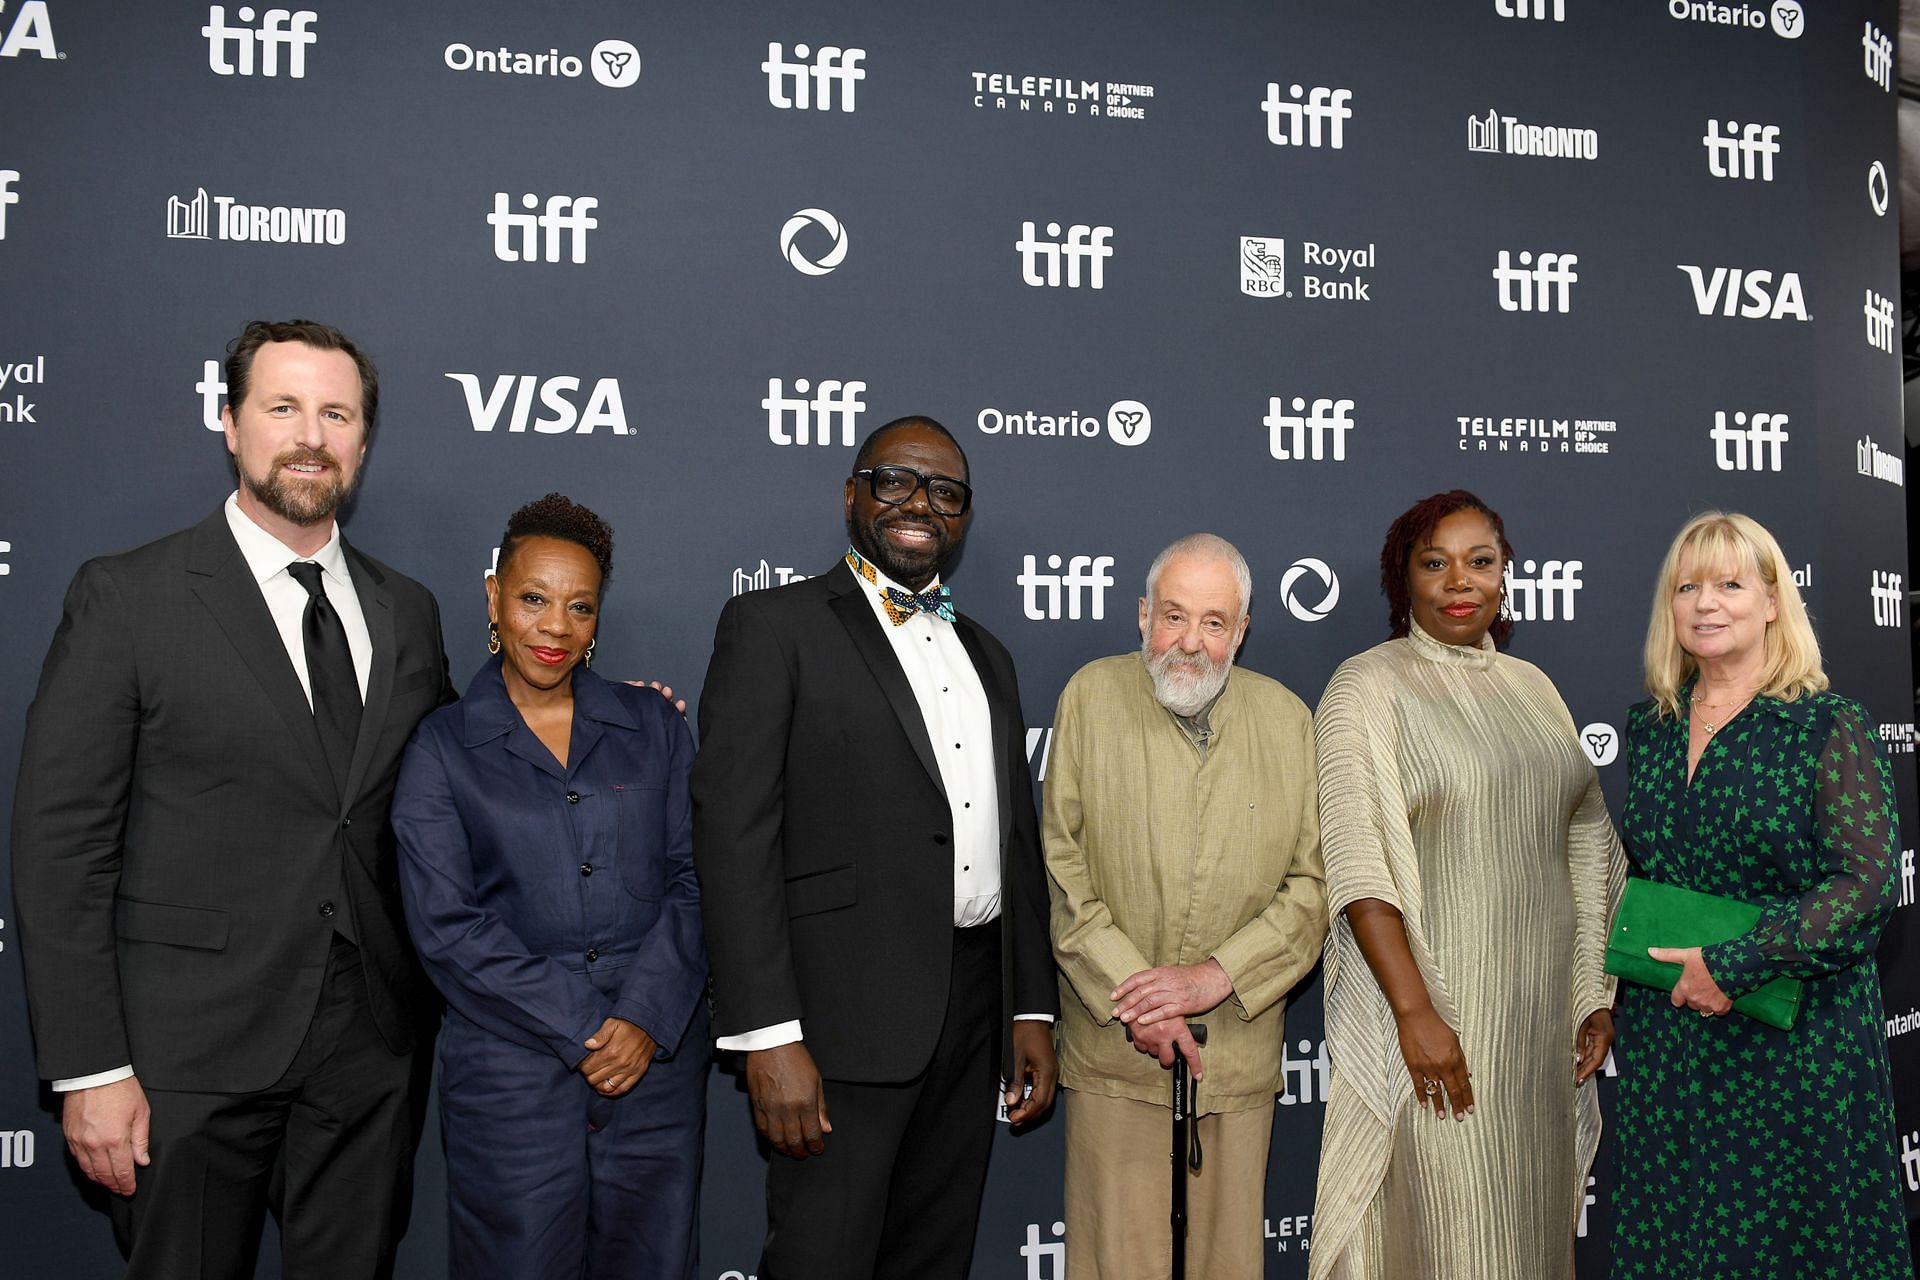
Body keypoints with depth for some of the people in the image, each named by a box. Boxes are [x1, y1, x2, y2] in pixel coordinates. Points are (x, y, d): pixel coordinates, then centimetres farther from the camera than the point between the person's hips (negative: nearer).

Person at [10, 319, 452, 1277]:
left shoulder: (406, 612, 9)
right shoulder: (125, 597, -5)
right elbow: (58, 844, -7)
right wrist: (90, 1069, -12)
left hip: (374, 1055, 4)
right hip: (191, 1054, -4)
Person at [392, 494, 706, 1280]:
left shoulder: (653, 727, 9)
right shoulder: (443, 748, 3)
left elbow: (691, 880, 3)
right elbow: (446, 926, -5)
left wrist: (647, 1018, -11)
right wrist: (582, 1030, -12)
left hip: (659, 1061, 2)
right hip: (511, 1075, -2)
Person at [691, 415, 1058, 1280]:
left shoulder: (985, 655, 18)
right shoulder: (773, 625, -4)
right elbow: (733, 836, -12)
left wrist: (1033, 1009, 13)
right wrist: (767, 1037, -18)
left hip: (972, 1014, 6)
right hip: (847, 1015, -6)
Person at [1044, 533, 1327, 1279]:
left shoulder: (1286, 719, 5)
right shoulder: (1092, 695, 0)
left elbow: (1316, 883, 1)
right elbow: (1061, 869, -4)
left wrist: (1216, 976, -11)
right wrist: (1129, 997, -11)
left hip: (1240, 1048, 2)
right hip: (1112, 1049, -1)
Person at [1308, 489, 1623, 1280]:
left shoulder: (1530, 686, 11)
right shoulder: (1368, 688, -8)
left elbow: (1587, 842, 13)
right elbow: (1356, 860, -16)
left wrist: (1596, 992, 8)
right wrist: (1414, 1009, -22)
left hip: (1542, 1007, 6)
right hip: (1436, 1003, -5)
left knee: (1534, 1214, 14)